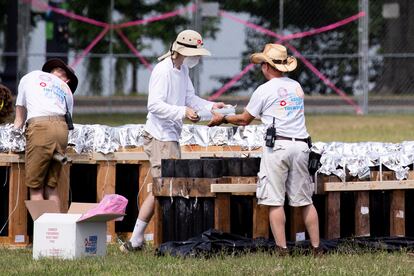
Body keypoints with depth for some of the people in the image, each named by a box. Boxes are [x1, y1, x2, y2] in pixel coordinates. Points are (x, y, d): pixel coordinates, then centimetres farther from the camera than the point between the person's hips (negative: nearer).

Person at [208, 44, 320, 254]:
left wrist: (223, 118, 27)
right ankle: (316, 247, 5)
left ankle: (282, 249, -10)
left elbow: (244, 120, 9)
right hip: (301, 144, 5)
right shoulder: (296, 87, 17)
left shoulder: (264, 90, 0)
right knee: (304, 201, 9)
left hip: (277, 146, -5)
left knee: (275, 201, -4)